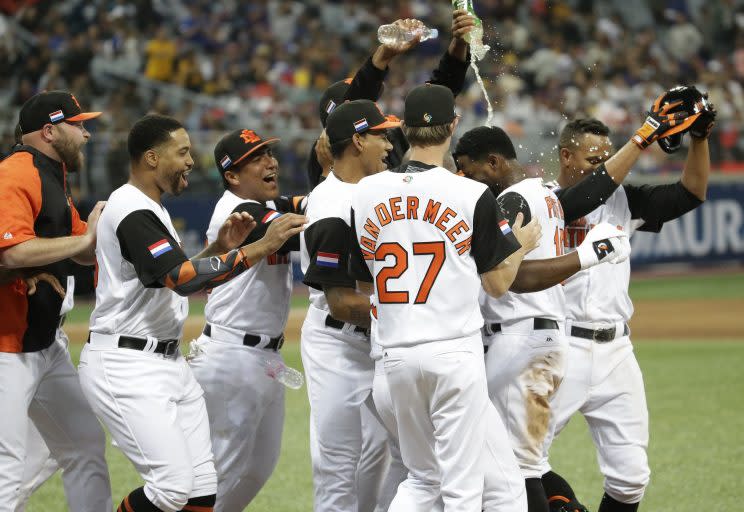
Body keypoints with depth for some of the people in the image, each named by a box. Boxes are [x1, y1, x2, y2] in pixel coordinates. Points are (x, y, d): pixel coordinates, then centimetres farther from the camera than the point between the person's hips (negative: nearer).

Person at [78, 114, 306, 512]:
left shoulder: (150, 210, 17)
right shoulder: (131, 211, -17)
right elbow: (183, 278, -28)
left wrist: (220, 248, 7)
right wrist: (261, 247, -28)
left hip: (169, 361, 10)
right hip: (125, 365, -10)